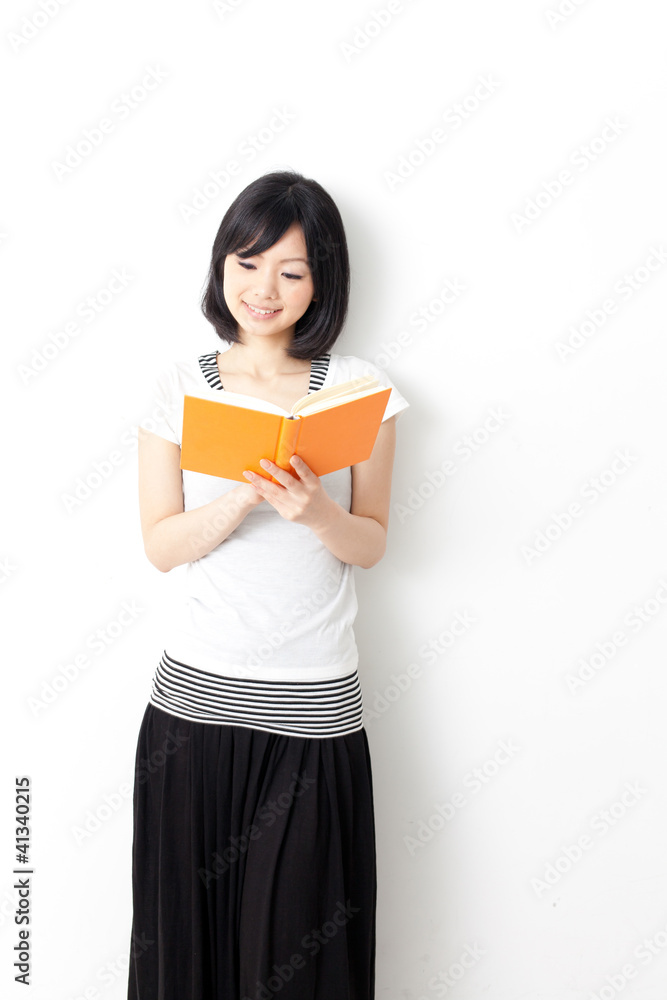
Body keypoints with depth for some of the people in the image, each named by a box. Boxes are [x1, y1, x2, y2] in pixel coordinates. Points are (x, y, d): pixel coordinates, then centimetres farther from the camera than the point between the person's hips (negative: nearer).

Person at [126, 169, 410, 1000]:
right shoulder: (180, 386, 3)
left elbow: (371, 544, 2)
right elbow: (161, 545, -1)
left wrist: (313, 508, -19)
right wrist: (247, 496, -19)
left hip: (314, 710, -1)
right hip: (195, 695, 1)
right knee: (189, 928, 10)